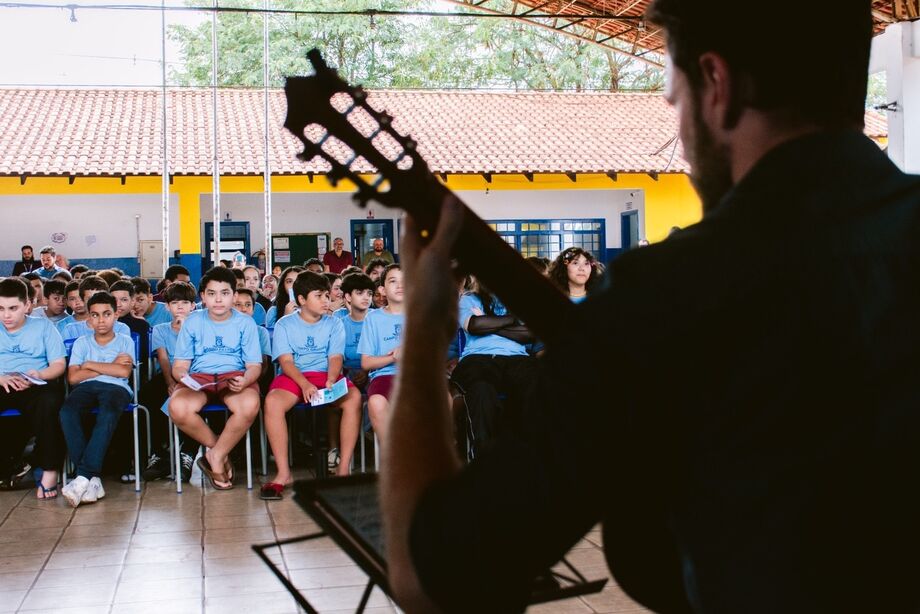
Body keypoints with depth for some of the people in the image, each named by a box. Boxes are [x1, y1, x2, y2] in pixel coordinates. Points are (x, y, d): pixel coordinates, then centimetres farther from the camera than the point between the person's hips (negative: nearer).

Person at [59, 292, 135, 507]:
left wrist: (90, 364, 4)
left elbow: (124, 371, -1)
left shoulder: (125, 342, 17)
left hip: (116, 388, -2)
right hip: (86, 387, 2)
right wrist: (110, 366, 4)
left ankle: (83, 476, -41)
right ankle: (92, 479, -36)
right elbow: (73, 377, 6)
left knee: (108, 415, -39)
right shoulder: (81, 342, 21)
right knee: (67, 411, -34)